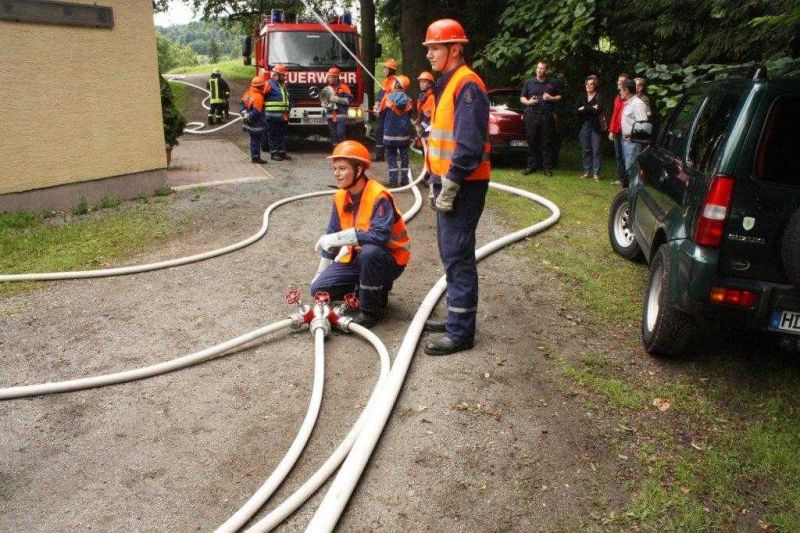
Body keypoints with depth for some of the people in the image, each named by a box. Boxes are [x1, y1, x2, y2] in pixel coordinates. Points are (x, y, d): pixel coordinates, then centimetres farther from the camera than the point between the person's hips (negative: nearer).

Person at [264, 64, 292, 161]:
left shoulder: (283, 85, 18)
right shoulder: (269, 84, -8)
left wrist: (287, 112, 23)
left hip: (283, 116, 8)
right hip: (273, 116, -8)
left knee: (283, 135, 11)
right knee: (274, 135, -1)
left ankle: (282, 152, 18)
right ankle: (274, 153, 4)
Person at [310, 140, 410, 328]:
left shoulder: (379, 196, -24)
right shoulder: (340, 198, -1)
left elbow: (379, 235, -37)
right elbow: (331, 235, 10)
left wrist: (336, 238, -32)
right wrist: (321, 273, 12)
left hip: (388, 260, -7)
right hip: (357, 258, 7)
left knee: (369, 252, -40)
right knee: (319, 289, -5)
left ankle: (371, 310, -18)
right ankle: (374, 287, 13)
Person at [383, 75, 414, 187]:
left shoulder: (389, 97, -10)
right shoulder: (408, 99, -2)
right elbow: (410, 115, 7)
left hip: (390, 132, -2)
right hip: (404, 133, 2)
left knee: (391, 156, 5)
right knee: (404, 155, 12)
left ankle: (393, 179, -2)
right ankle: (404, 178, 13)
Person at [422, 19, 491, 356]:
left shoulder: (467, 85, -15)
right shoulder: (447, 84, 17)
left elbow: (469, 145, -22)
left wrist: (449, 187, -20)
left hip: (462, 186, -10)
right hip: (447, 183, 10)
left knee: (458, 256, -7)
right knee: (450, 254, 16)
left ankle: (461, 332, 1)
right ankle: (456, 317, 28)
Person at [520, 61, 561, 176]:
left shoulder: (553, 83, 12)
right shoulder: (529, 82, 12)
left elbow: (559, 97, 16)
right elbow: (522, 97, 15)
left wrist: (551, 98, -4)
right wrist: (528, 102, -6)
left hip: (547, 116, 0)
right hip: (532, 116, 1)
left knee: (547, 143, -2)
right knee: (532, 142, -1)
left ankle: (548, 167, 0)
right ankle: (531, 166, 6)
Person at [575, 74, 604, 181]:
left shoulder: (599, 97, -1)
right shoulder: (582, 97, 12)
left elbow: (598, 110, -15)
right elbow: (576, 110, -1)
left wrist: (584, 109, -7)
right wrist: (591, 109, -9)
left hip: (595, 127, -4)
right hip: (584, 126, 4)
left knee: (596, 151, -4)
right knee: (585, 150, 8)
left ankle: (595, 173, 1)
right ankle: (587, 171, 16)